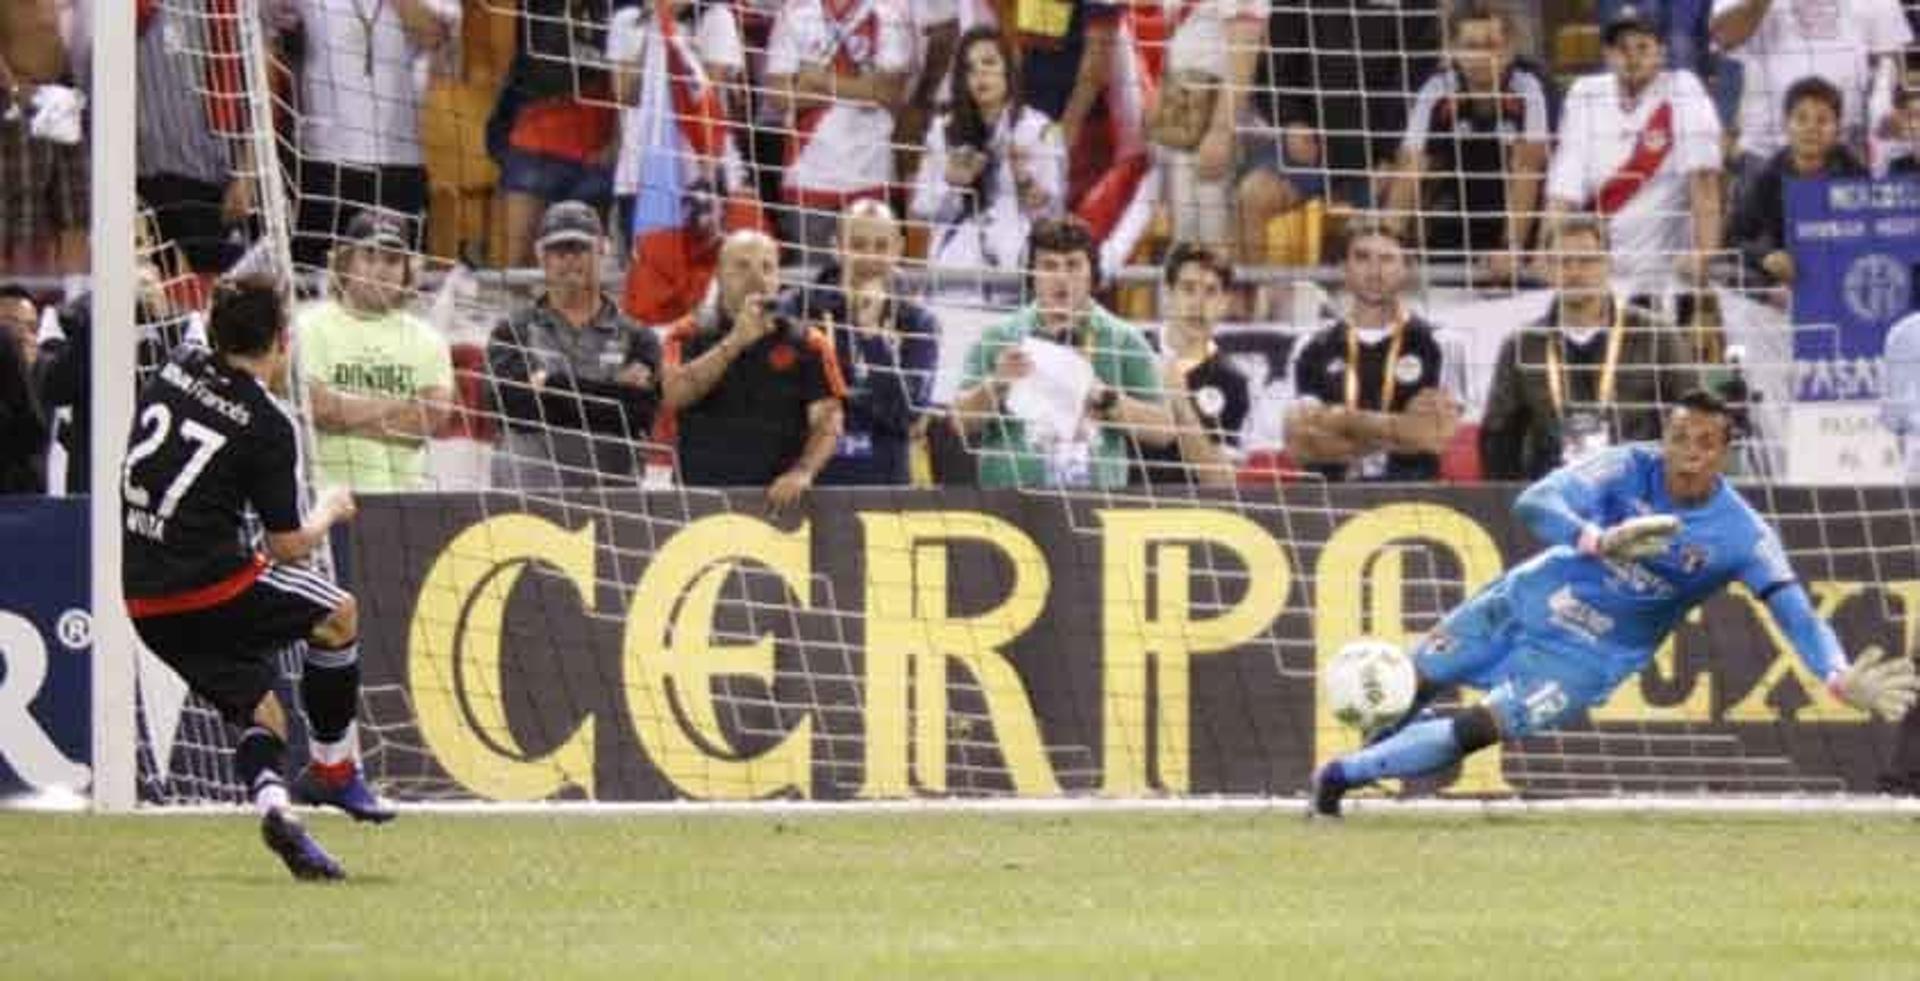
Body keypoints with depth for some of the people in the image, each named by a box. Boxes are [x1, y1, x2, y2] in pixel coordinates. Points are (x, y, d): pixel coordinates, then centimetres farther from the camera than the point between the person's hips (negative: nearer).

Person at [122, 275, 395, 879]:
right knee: (339, 613, 18)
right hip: (212, 585, -6)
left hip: (142, 597, 6)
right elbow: (288, 546, -6)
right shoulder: (268, 425, -9)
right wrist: (329, 513, 14)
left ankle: (272, 801, -15)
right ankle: (331, 770, 22)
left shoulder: (176, 372, 7)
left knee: (258, 711, 14)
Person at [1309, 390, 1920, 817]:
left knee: (1477, 731, -16)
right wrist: (1601, 541, -52)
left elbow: (1795, 613, -30)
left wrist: (1840, 677, -49)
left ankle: (1341, 777, 4)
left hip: (1592, 656, -2)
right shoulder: (1632, 469, -20)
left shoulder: (1742, 536, -22)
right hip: (1531, 600, 2)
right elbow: (1536, 504, -32)